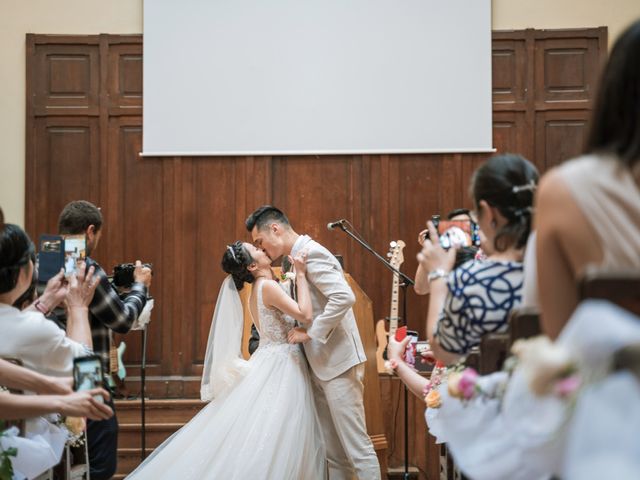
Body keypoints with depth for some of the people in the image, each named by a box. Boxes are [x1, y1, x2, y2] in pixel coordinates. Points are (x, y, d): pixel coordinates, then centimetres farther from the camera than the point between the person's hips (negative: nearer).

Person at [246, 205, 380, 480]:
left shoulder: (311, 253, -13)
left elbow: (344, 297, -25)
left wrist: (310, 333, -20)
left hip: (338, 363, -10)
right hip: (320, 365, 10)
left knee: (356, 445, -5)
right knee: (333, 451, 12)